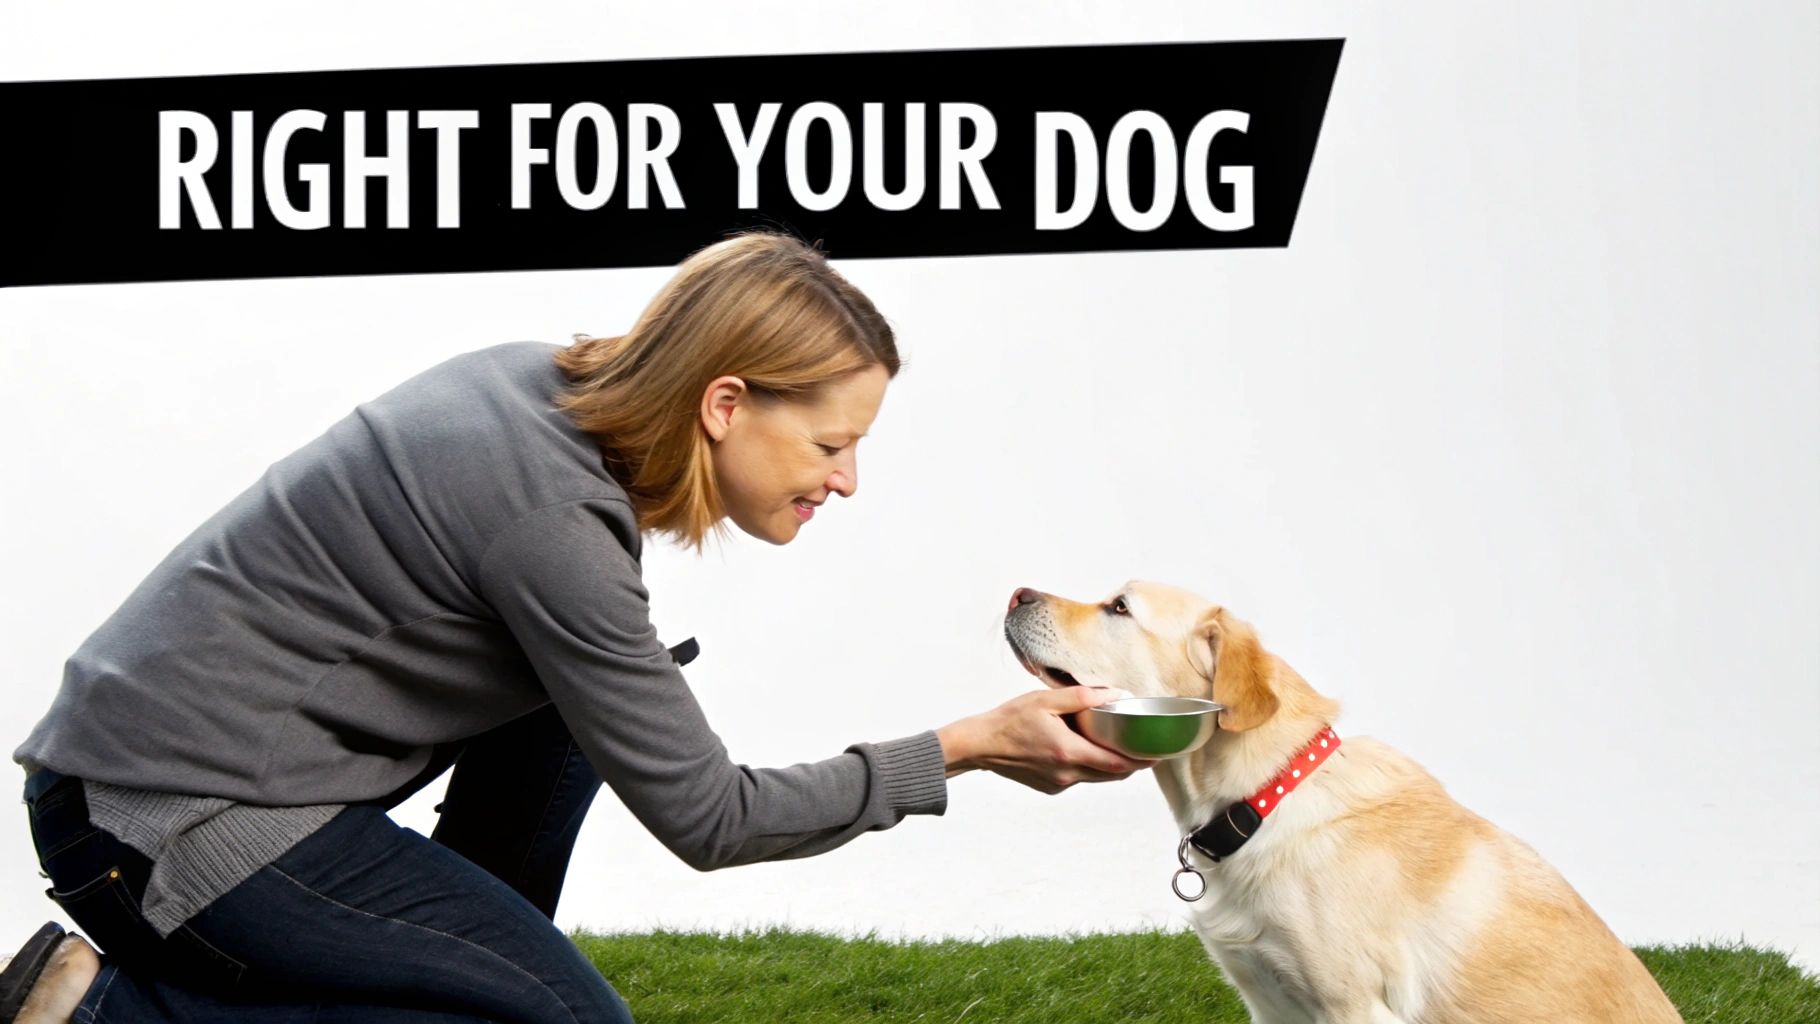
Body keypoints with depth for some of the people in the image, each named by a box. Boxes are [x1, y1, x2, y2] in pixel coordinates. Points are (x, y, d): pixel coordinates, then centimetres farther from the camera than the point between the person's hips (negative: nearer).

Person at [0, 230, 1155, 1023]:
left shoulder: (546, 383, 3)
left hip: (162, 726, 10)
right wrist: (970, 748, -12)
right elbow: (706, 816, -15)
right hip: (163, 817, -10)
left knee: (576, 687, 12)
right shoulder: (552, 513, -24)